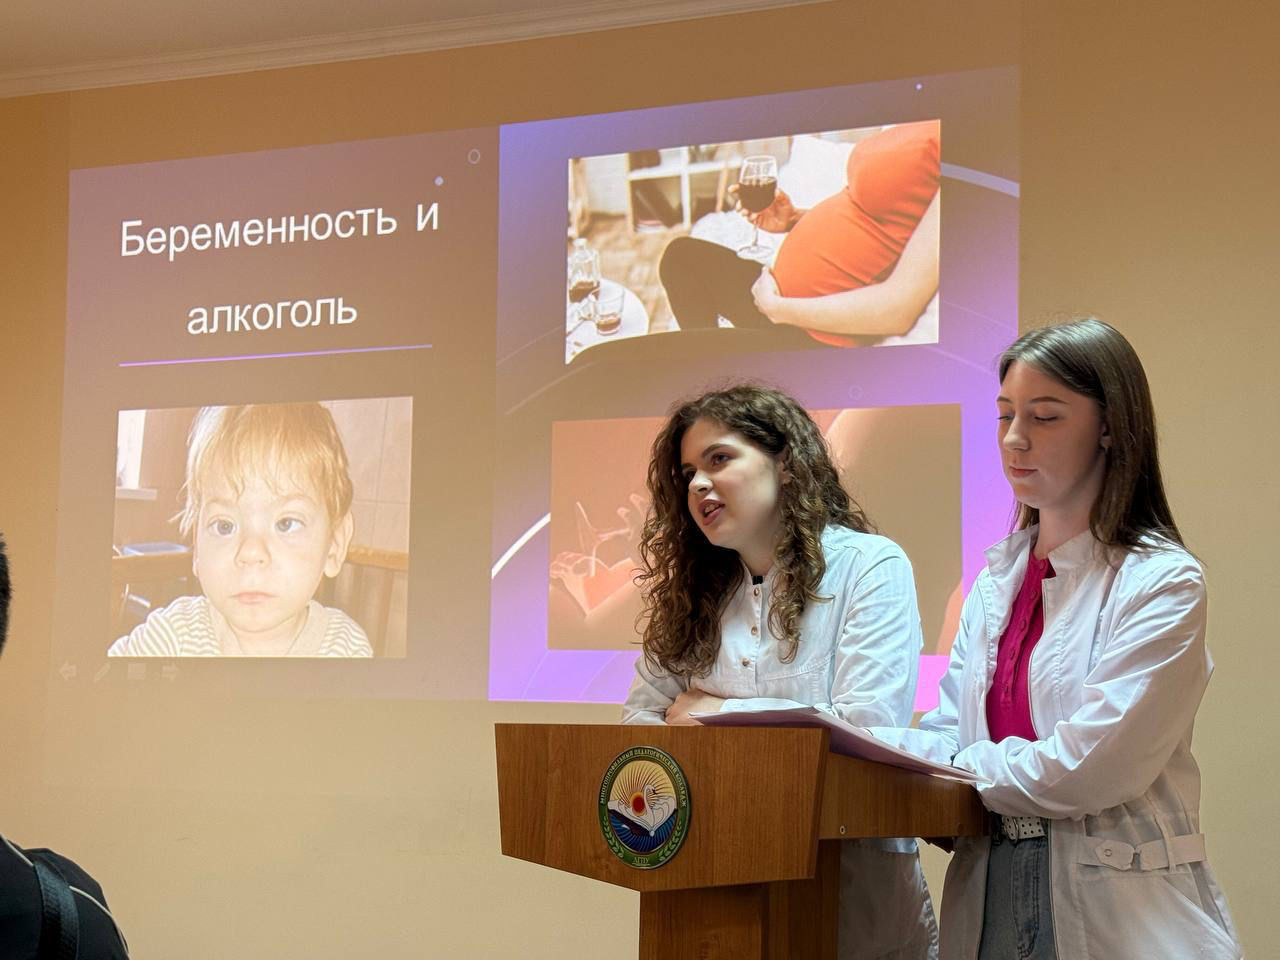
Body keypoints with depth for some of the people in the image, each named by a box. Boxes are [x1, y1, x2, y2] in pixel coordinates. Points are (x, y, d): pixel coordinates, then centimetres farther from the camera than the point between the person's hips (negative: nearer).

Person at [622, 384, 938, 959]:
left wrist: (718, 714, -10)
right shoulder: (695, 594, 10)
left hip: (853, 880, -4)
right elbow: (640, 716, 8)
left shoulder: (872, 566, -7)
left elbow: (869, 725, -16)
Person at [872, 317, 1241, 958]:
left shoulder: (1163, 583, -11)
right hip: (989, 892, 6)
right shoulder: (999, 577, 11)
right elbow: (949, 732, 5)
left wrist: (949, 765, -12)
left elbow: (1087, 770, -19)